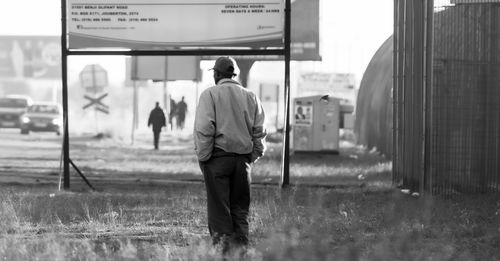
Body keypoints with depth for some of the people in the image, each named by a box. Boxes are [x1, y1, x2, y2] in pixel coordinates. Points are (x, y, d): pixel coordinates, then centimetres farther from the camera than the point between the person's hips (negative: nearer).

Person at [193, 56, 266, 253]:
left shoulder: (210, 94, -4)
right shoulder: (250, 97, 11)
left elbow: (204, 129, -11)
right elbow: (259, 131, 9)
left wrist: (202, 156, -7)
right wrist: (253, 156, 13)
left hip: (218, 156, -4)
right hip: (243, 158, 4)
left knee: (218, 207, -1)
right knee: (240, 208, 11)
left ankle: (222, 245, -5)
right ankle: (241, 246, 9)